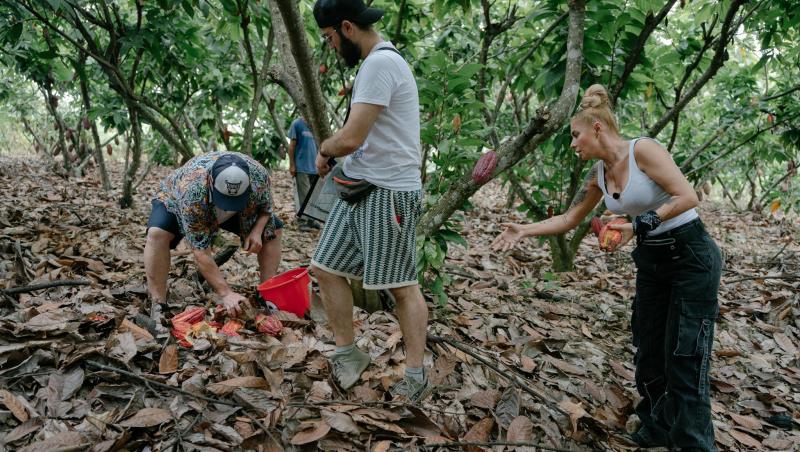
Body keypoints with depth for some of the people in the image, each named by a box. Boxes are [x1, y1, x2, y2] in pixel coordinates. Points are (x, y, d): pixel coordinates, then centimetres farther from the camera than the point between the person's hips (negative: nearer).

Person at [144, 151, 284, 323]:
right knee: (158, 233, -33)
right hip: (175, 200, -4)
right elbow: (200, 251, -40)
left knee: (273, 229, -9)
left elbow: (266, 206, -11)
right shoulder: (192, 192, -45)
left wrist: (257, 231, -30)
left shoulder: (259, 174, -35)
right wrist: (225, 293, -42)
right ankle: (158, 305, -23)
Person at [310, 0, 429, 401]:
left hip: (388, 192, -10)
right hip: (357, 188, 10)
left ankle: (416, 376, 13)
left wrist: (323, 149, -2)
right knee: (326, 267, 9)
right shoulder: (378, 61, 16)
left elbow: (351, 138, -23)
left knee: (401, 285, 0)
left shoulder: (380, 63, -17)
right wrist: (333, 152, 7)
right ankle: (347, 353, 22)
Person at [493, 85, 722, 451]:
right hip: (651, 261, 8)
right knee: (648, 353, 12)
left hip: (691, 256, -7)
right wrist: (525, 230, 1)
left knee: (684, 359, -4)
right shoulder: (598, 174, 4)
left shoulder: (642, 150, -18)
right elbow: (569, 219, 10)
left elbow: (687, 197, -23)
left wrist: (638, 225, -29)